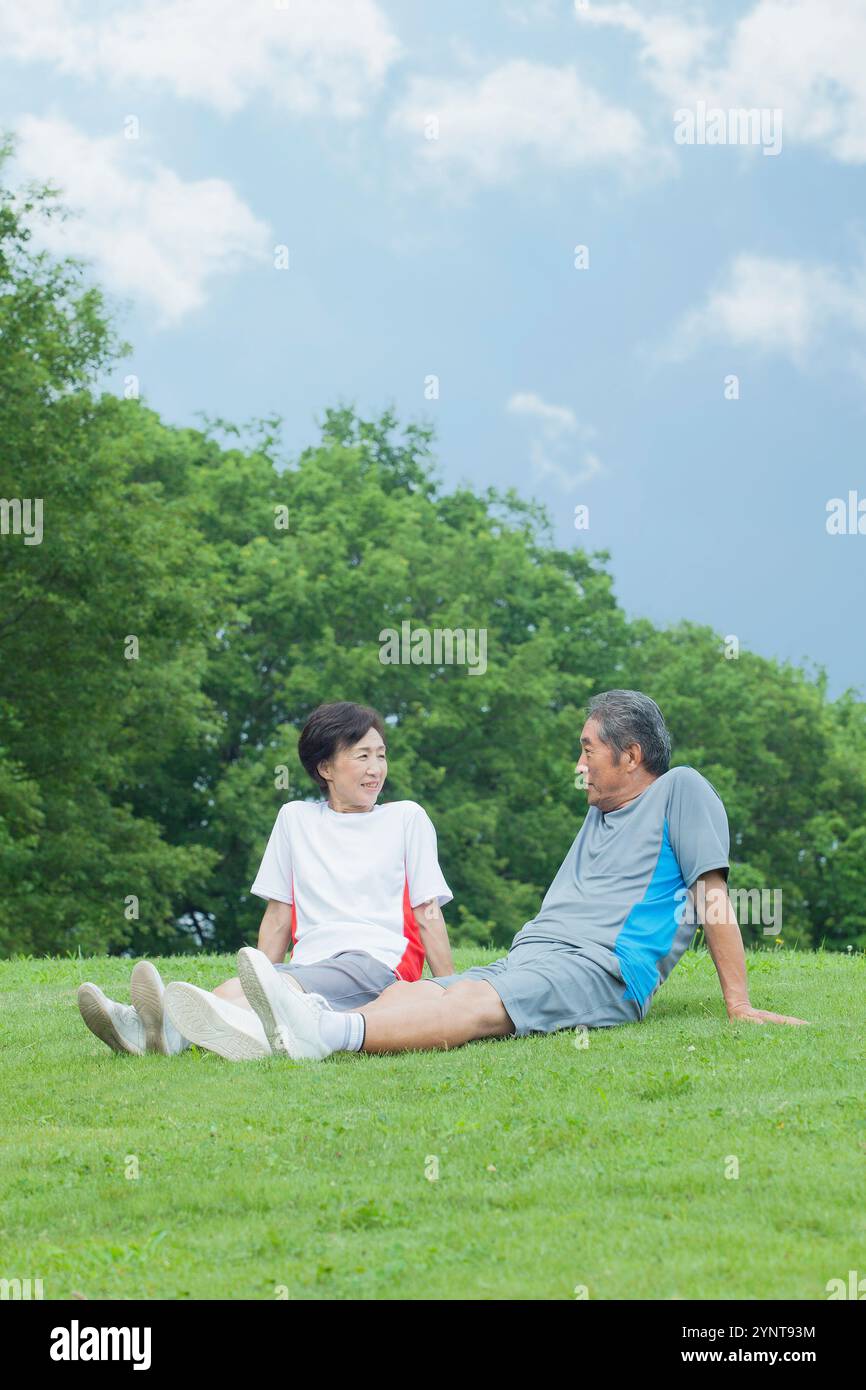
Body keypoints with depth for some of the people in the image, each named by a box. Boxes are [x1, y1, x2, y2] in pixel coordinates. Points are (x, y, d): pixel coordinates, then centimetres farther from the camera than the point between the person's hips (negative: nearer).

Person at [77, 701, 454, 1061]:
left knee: (285, 986, -35)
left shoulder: (407, 818, 15)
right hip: (310, 964, 4)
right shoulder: (295, 818, 21)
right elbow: (278, 916, 19)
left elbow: (428, 915, 10)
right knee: (239, 990, -31)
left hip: (378, 964, -4)